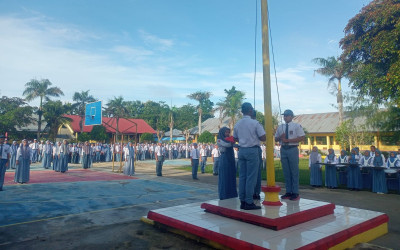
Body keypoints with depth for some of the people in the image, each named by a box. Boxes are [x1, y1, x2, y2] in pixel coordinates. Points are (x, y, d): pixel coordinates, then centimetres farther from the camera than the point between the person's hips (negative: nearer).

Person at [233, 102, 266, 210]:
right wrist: (255, 137, 8)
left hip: (241, 151, 6)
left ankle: (242, 201, 15)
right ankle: (249, 202, 0)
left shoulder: (237, 124, 8)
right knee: (251, 177, -2)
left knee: (242, 176, 9)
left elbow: (235, 138, 18)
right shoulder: (255, 123, -10)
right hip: (252, 150, -6)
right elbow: (263, 138, -11)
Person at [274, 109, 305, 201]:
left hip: (293, 149, -5)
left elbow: (302, 137, -11)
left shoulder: (297, 126, -1)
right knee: (286, 172, 8)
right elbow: (276, 139, 16)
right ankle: (288, 192, 17)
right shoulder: (280, 127, 14)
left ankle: (295, 193, 7)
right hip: (283, 149, 5)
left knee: (294, 171, -1)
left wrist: (288, 140, -15)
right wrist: (281, 137, -8)